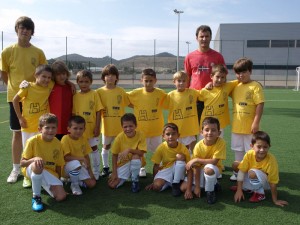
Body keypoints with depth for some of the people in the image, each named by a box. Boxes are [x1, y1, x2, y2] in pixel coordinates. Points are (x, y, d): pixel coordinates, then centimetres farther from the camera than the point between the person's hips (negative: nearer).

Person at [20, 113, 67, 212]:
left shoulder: (57, 143, -4)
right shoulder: (33, 141, -15)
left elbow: (59, 165, 5)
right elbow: (22, 163, -14)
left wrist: (57, 181, -1)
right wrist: (34, 159, -32)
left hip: (50, 173, 3)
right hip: (31, 171, -3)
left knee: (61, 196, -18)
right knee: (37, 165, -40)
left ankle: (41, 185, 14)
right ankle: (36, 197, -19)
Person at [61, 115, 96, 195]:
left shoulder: (83, 139, -1)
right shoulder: (66, 139, -19)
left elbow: (86, 156, 3)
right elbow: (66, 157, -25)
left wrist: (89, 170, -1)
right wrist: (80, 158, -31)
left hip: (81, 166, 5)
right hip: (67, 165, -5)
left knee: (92, 183, -6)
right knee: (76, 164, -39)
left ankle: (73, 179, 18)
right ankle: (74, 185, -12)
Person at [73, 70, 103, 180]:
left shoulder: (94, 94, -7)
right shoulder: (75, 96, 1)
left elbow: (98, 112, -7)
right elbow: (73, 113, 5)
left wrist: (97, 127, -10)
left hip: (92, 128, -3)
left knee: (94, 148, 11)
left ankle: (96, 173, 25)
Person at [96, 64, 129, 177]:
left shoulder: (121, 91, -3)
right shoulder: (100, 91, -5)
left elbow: (128, 103, 6)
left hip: (120, 125, 0)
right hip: (106, 125, 0)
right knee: (106, 147, 14)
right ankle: (105, 168, 31)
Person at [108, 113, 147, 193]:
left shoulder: (140, 135, -17)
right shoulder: (119, 137, -15)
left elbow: (141, 153, -22)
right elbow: (114, 155, -8)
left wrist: (129, 150, -36)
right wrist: (114, 172, -12)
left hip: (137, 162, -1)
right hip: (123, 163, 1)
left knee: (135, 156, -36)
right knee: (112, 185, -16)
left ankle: (135, 180, -11)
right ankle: (127, 175, 15)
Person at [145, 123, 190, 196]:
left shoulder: (183, 148, -18)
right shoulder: (161, 147, -15)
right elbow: (156, 166, -5)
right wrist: (153, 182, -2)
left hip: (178, 171, 0)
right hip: (165, 171, 0)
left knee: (180, 156, -29)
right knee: (157, 186, -29)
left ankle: (176, 184, -15)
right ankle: (169, 183, 6)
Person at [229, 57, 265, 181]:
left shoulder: (255, 86, -11)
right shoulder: (235, 86, 7)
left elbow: (260, 105, -15)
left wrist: (256, 123, -19)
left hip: (249, 126, -6)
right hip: (236, 126, 6)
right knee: (238, 150, 17)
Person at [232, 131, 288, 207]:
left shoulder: (271, 160, -31)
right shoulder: (249, 154, -23)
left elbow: (273, 182, -24)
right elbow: (241, 171, -17)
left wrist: (275, 200, -17)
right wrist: (239, 190, -17)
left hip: (265, 182, -5)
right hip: (255, 178, 5)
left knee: (252, 173, -35)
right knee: (235, 164, -10)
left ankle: (259, 193, -8)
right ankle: (247, 187, 11)